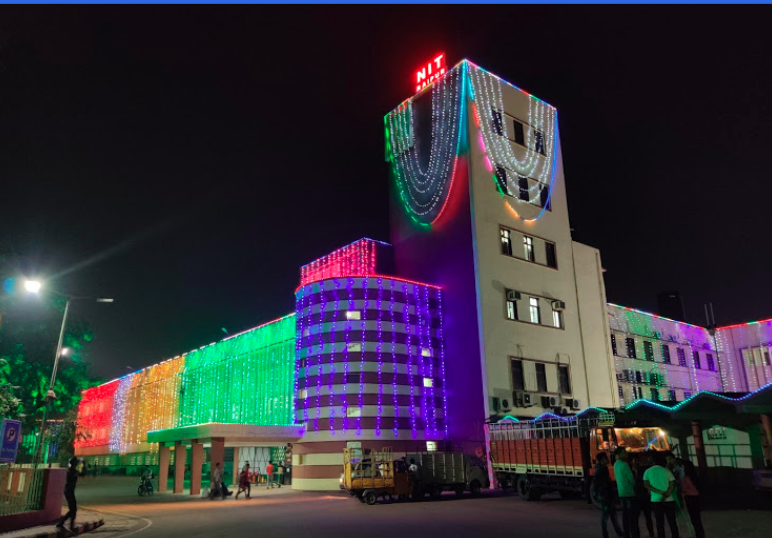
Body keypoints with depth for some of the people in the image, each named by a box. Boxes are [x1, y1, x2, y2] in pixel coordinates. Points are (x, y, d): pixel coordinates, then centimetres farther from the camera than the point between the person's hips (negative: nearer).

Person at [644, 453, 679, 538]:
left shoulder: (647, 471, 2)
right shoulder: (666, 471, 1)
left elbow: (647, 485, -7)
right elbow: (672, 486, -7)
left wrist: (660, 492, -12)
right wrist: (665, 496, -12)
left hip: (656, 500, 0)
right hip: (669, 500, 0)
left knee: (660, 522, 5)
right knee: (672, 521, 10)